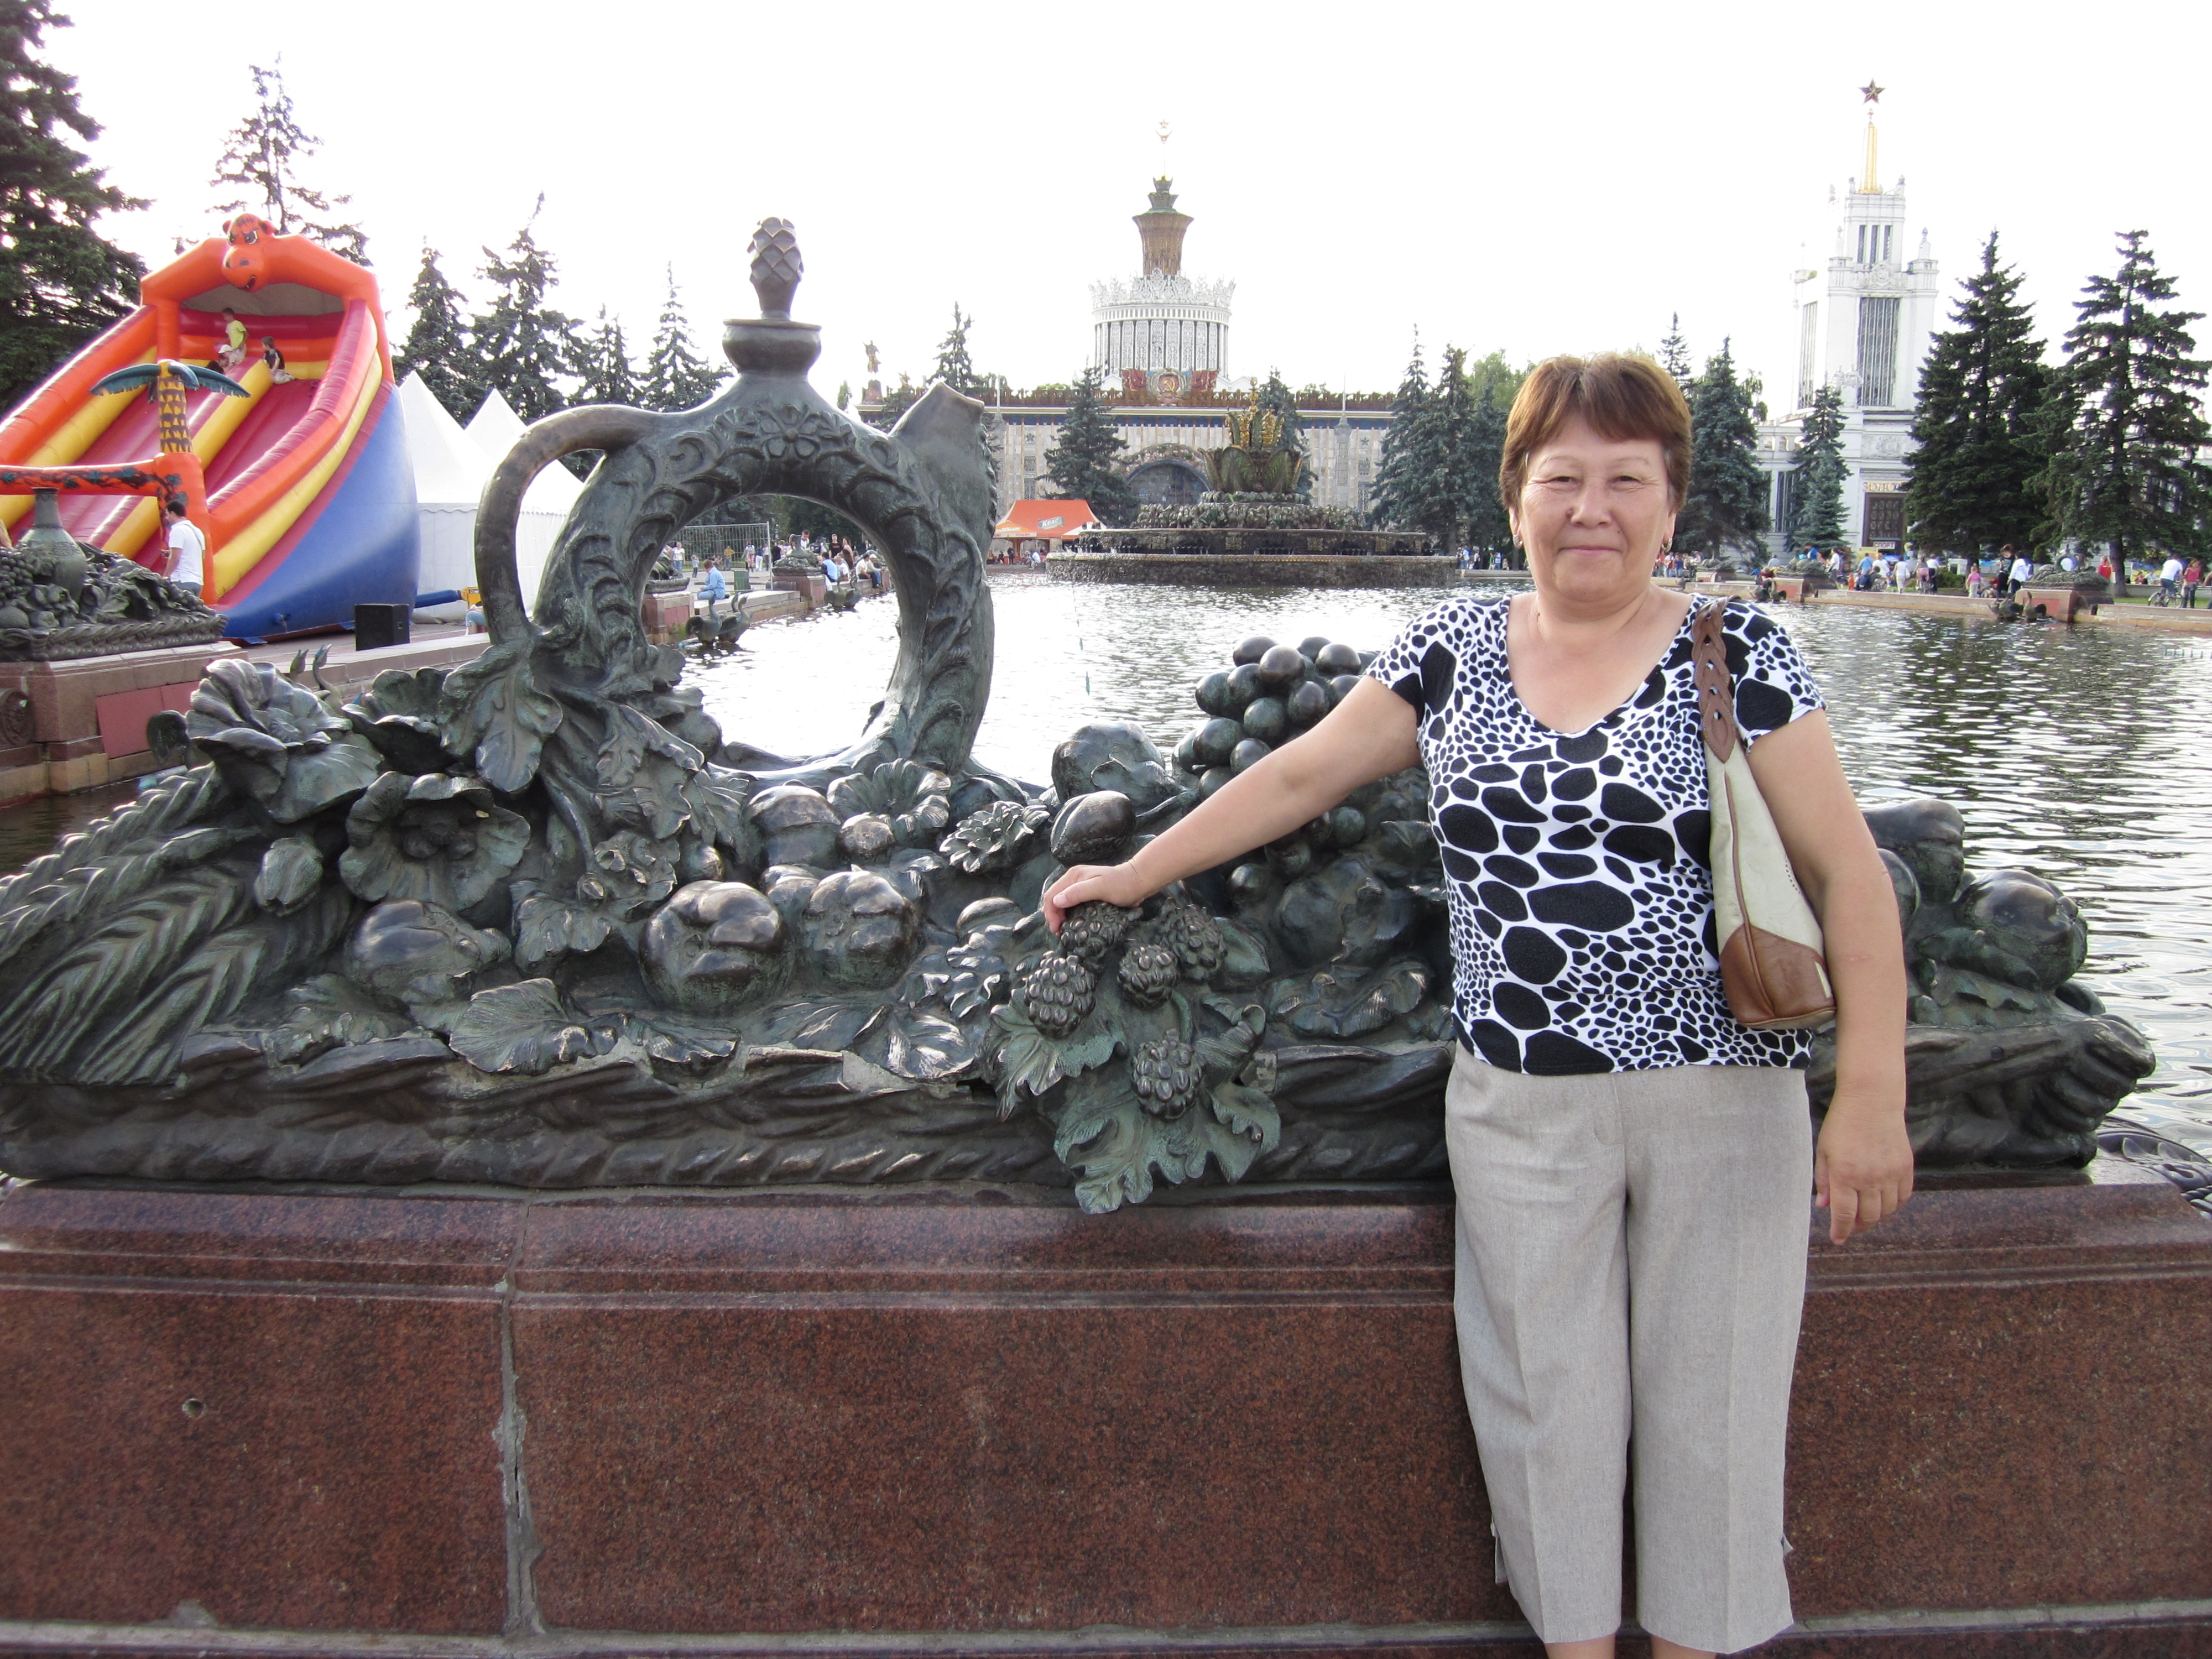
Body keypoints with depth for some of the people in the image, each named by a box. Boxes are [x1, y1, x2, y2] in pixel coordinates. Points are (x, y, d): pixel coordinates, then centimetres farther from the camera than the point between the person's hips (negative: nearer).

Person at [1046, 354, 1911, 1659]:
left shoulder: (1736, 654, -3)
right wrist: (1136, 873, 15)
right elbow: (1299, 776, 13)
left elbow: (1850, 874, -4)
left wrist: (1874, 1093, -11)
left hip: (1722, 1097, -2)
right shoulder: (1455, 648, 6)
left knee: (1710, 1403, 8)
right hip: (1519, 1106, 2)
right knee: (1549, 1403, 9)